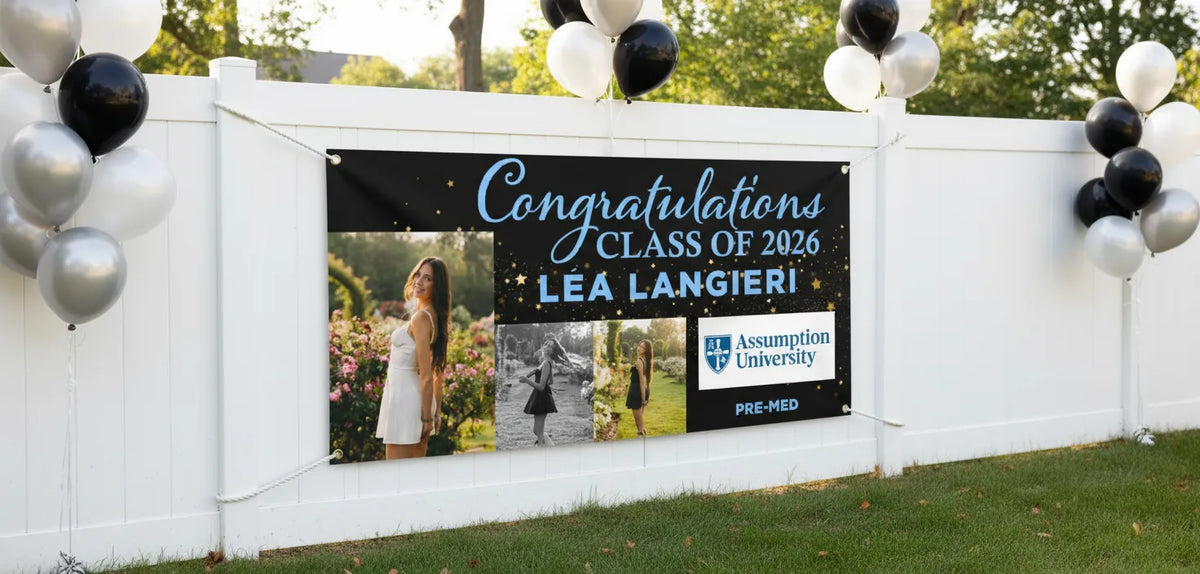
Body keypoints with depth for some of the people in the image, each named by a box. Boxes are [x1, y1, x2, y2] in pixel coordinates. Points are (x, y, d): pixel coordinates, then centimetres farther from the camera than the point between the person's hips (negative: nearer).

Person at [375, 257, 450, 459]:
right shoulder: (435, 316, 10)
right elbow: (438, 371, 14)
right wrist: (437, 410, 18)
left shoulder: (421, 318, -18)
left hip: (404, 398, -10)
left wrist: (427, 417, -15)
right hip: (417, 396, 10)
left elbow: (426, 376, -18)